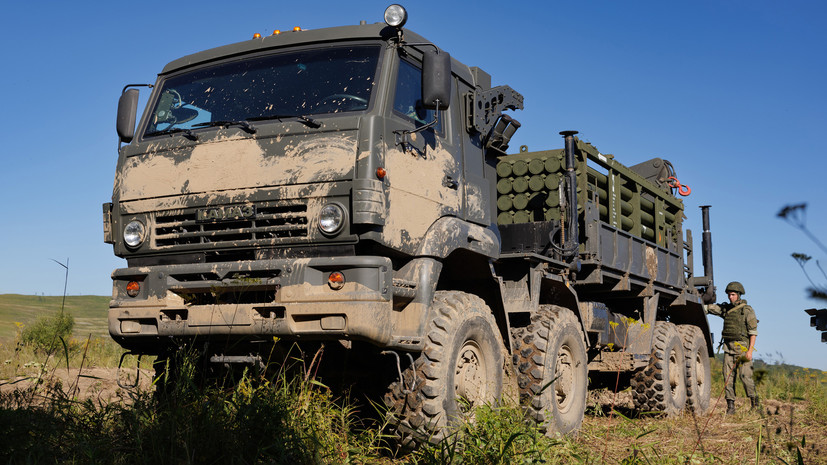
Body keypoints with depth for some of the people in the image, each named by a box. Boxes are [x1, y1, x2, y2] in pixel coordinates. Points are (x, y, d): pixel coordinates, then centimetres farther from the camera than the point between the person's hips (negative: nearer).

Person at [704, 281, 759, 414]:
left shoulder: (747, 310, -3)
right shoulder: (725, 308, 12)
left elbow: (753, 332, -6)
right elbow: (707, 308, 16)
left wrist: (750, 350, -13)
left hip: (742, 347, -5)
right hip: (728, 348, 5)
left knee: (745, 376, -10)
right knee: (728, 377, 0)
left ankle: (754, 403, 8)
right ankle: (731, 406, 3)